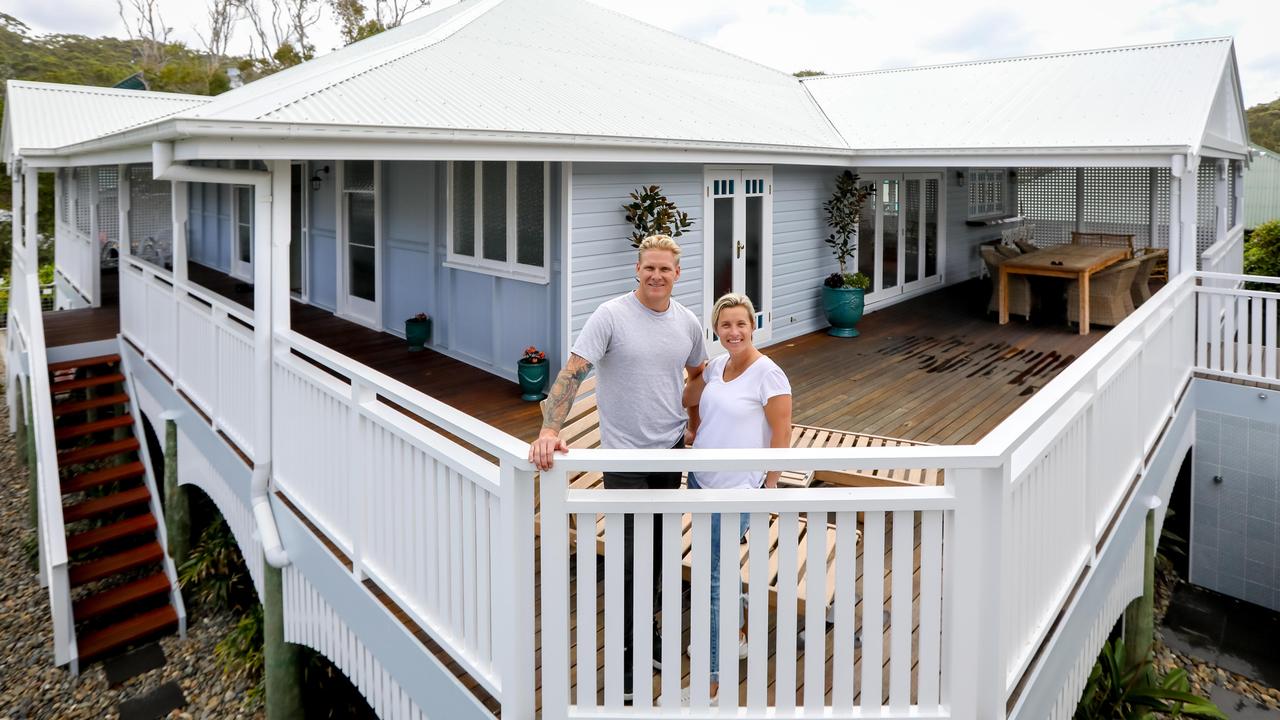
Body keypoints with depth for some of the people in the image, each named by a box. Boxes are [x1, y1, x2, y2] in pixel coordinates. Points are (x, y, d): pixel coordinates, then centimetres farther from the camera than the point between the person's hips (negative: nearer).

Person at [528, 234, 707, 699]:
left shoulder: (688, 324, 3)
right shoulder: (610, 316, -14)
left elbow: (699, 375, 21)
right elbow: (571, 373, -21)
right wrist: (549, 430, -34)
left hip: (671, 451, 5)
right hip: (625, 456, -5)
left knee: (658, 551, 16)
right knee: (631, 556, -2)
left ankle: (647, 633, 36)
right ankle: (624, 652, 16)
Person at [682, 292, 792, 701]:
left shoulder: (767, 373, -15)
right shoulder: (716, 367, 5)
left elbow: (782, 434, -13)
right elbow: (688, 399, 22)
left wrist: (769, 486, -11)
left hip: (735, 490, -8)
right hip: (701, 480, 8)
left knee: (712, 577, -5)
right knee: (721, 563, 22)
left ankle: (710, 677, 6)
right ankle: (734, 638, 43)